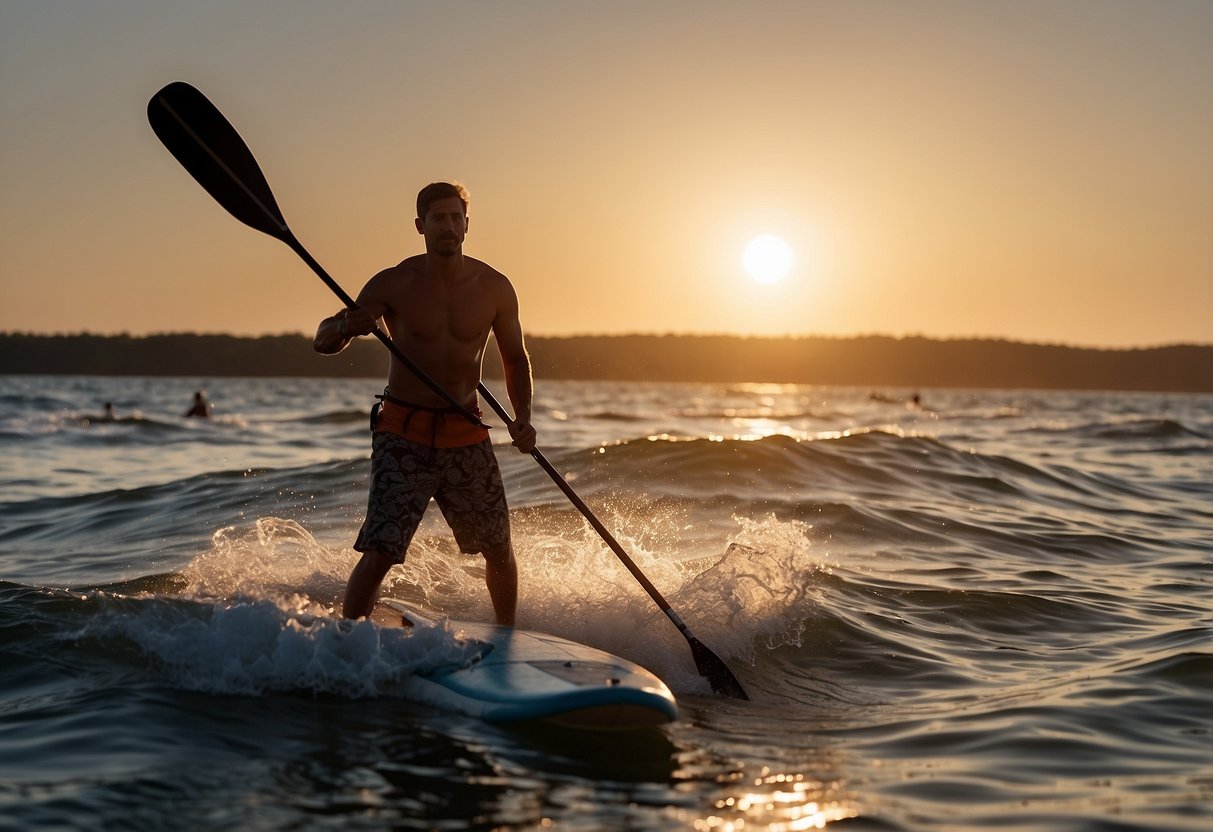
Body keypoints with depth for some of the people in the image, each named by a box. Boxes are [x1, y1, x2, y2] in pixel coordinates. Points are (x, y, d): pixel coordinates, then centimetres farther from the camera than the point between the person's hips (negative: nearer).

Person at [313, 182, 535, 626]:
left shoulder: (494, 288, 0)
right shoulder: (394, 284, -7)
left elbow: (515, 359, 13)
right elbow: (323, 341, -7)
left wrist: (522, 418, -4)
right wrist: (345, 326, -32)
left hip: (466, 432, 3)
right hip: (404, 432, -3)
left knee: (499, 550, 11)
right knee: (380, 552, -16)